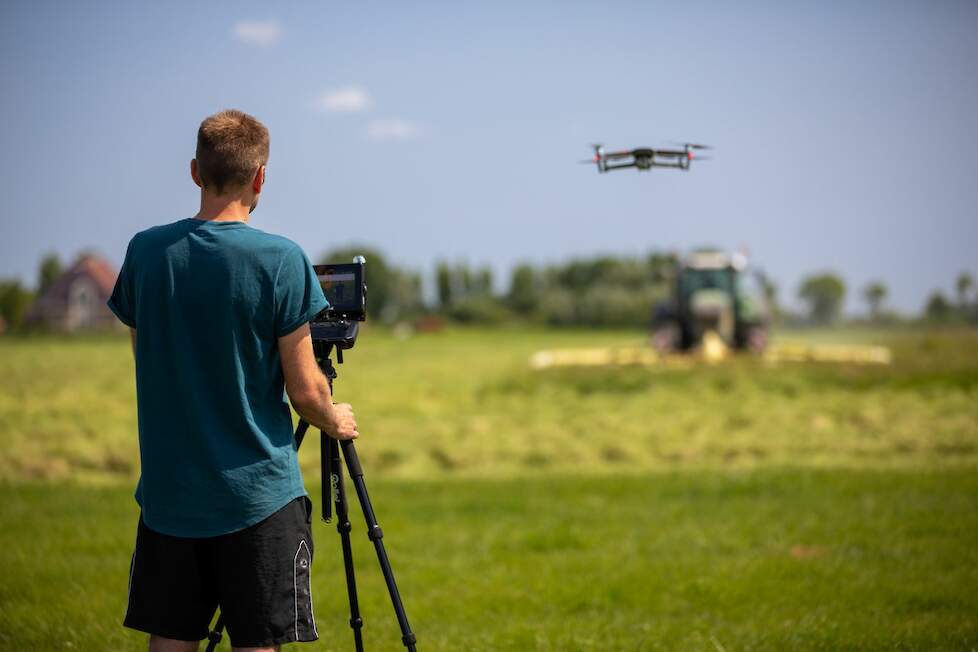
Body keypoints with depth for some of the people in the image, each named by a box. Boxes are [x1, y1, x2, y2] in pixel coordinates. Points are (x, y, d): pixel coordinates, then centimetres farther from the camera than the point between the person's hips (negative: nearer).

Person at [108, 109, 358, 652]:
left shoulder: (146, 251, 0)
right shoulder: (281, 261, -11)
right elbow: (305, 391, -8)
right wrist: (336, 422, 13)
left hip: (167, 493, 4)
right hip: (260, 497, -4)